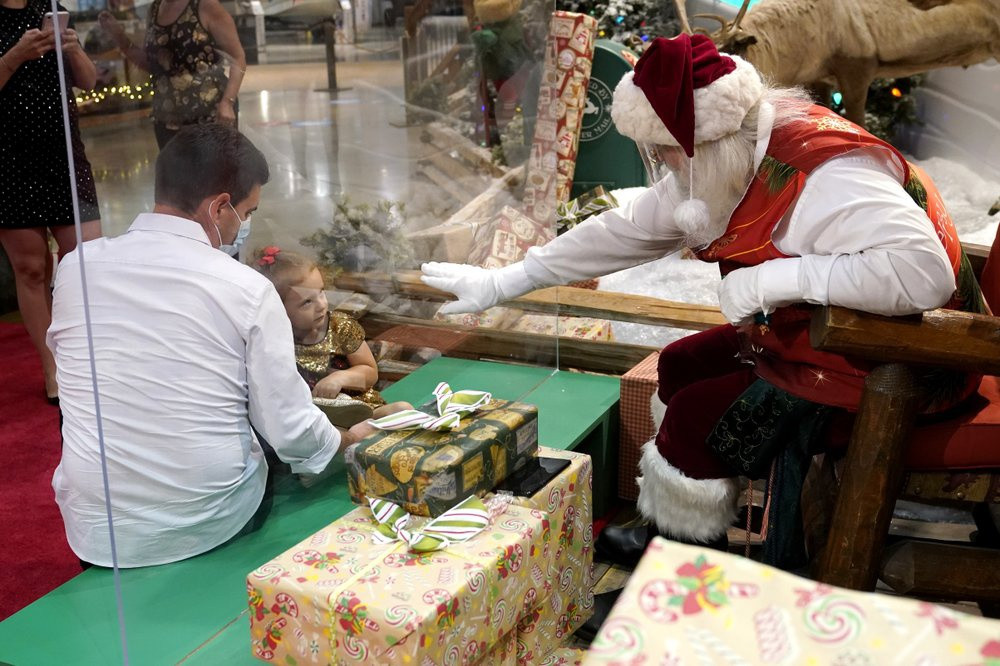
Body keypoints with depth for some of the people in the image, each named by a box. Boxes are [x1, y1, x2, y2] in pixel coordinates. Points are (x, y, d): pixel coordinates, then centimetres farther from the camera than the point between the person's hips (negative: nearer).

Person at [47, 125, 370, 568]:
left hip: (97, 533, 3)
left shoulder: (75, 268, -5)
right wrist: (351, 440, 10)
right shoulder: (248, 289, -14)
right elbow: (290, 430, -11)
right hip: (214, 525, -2)